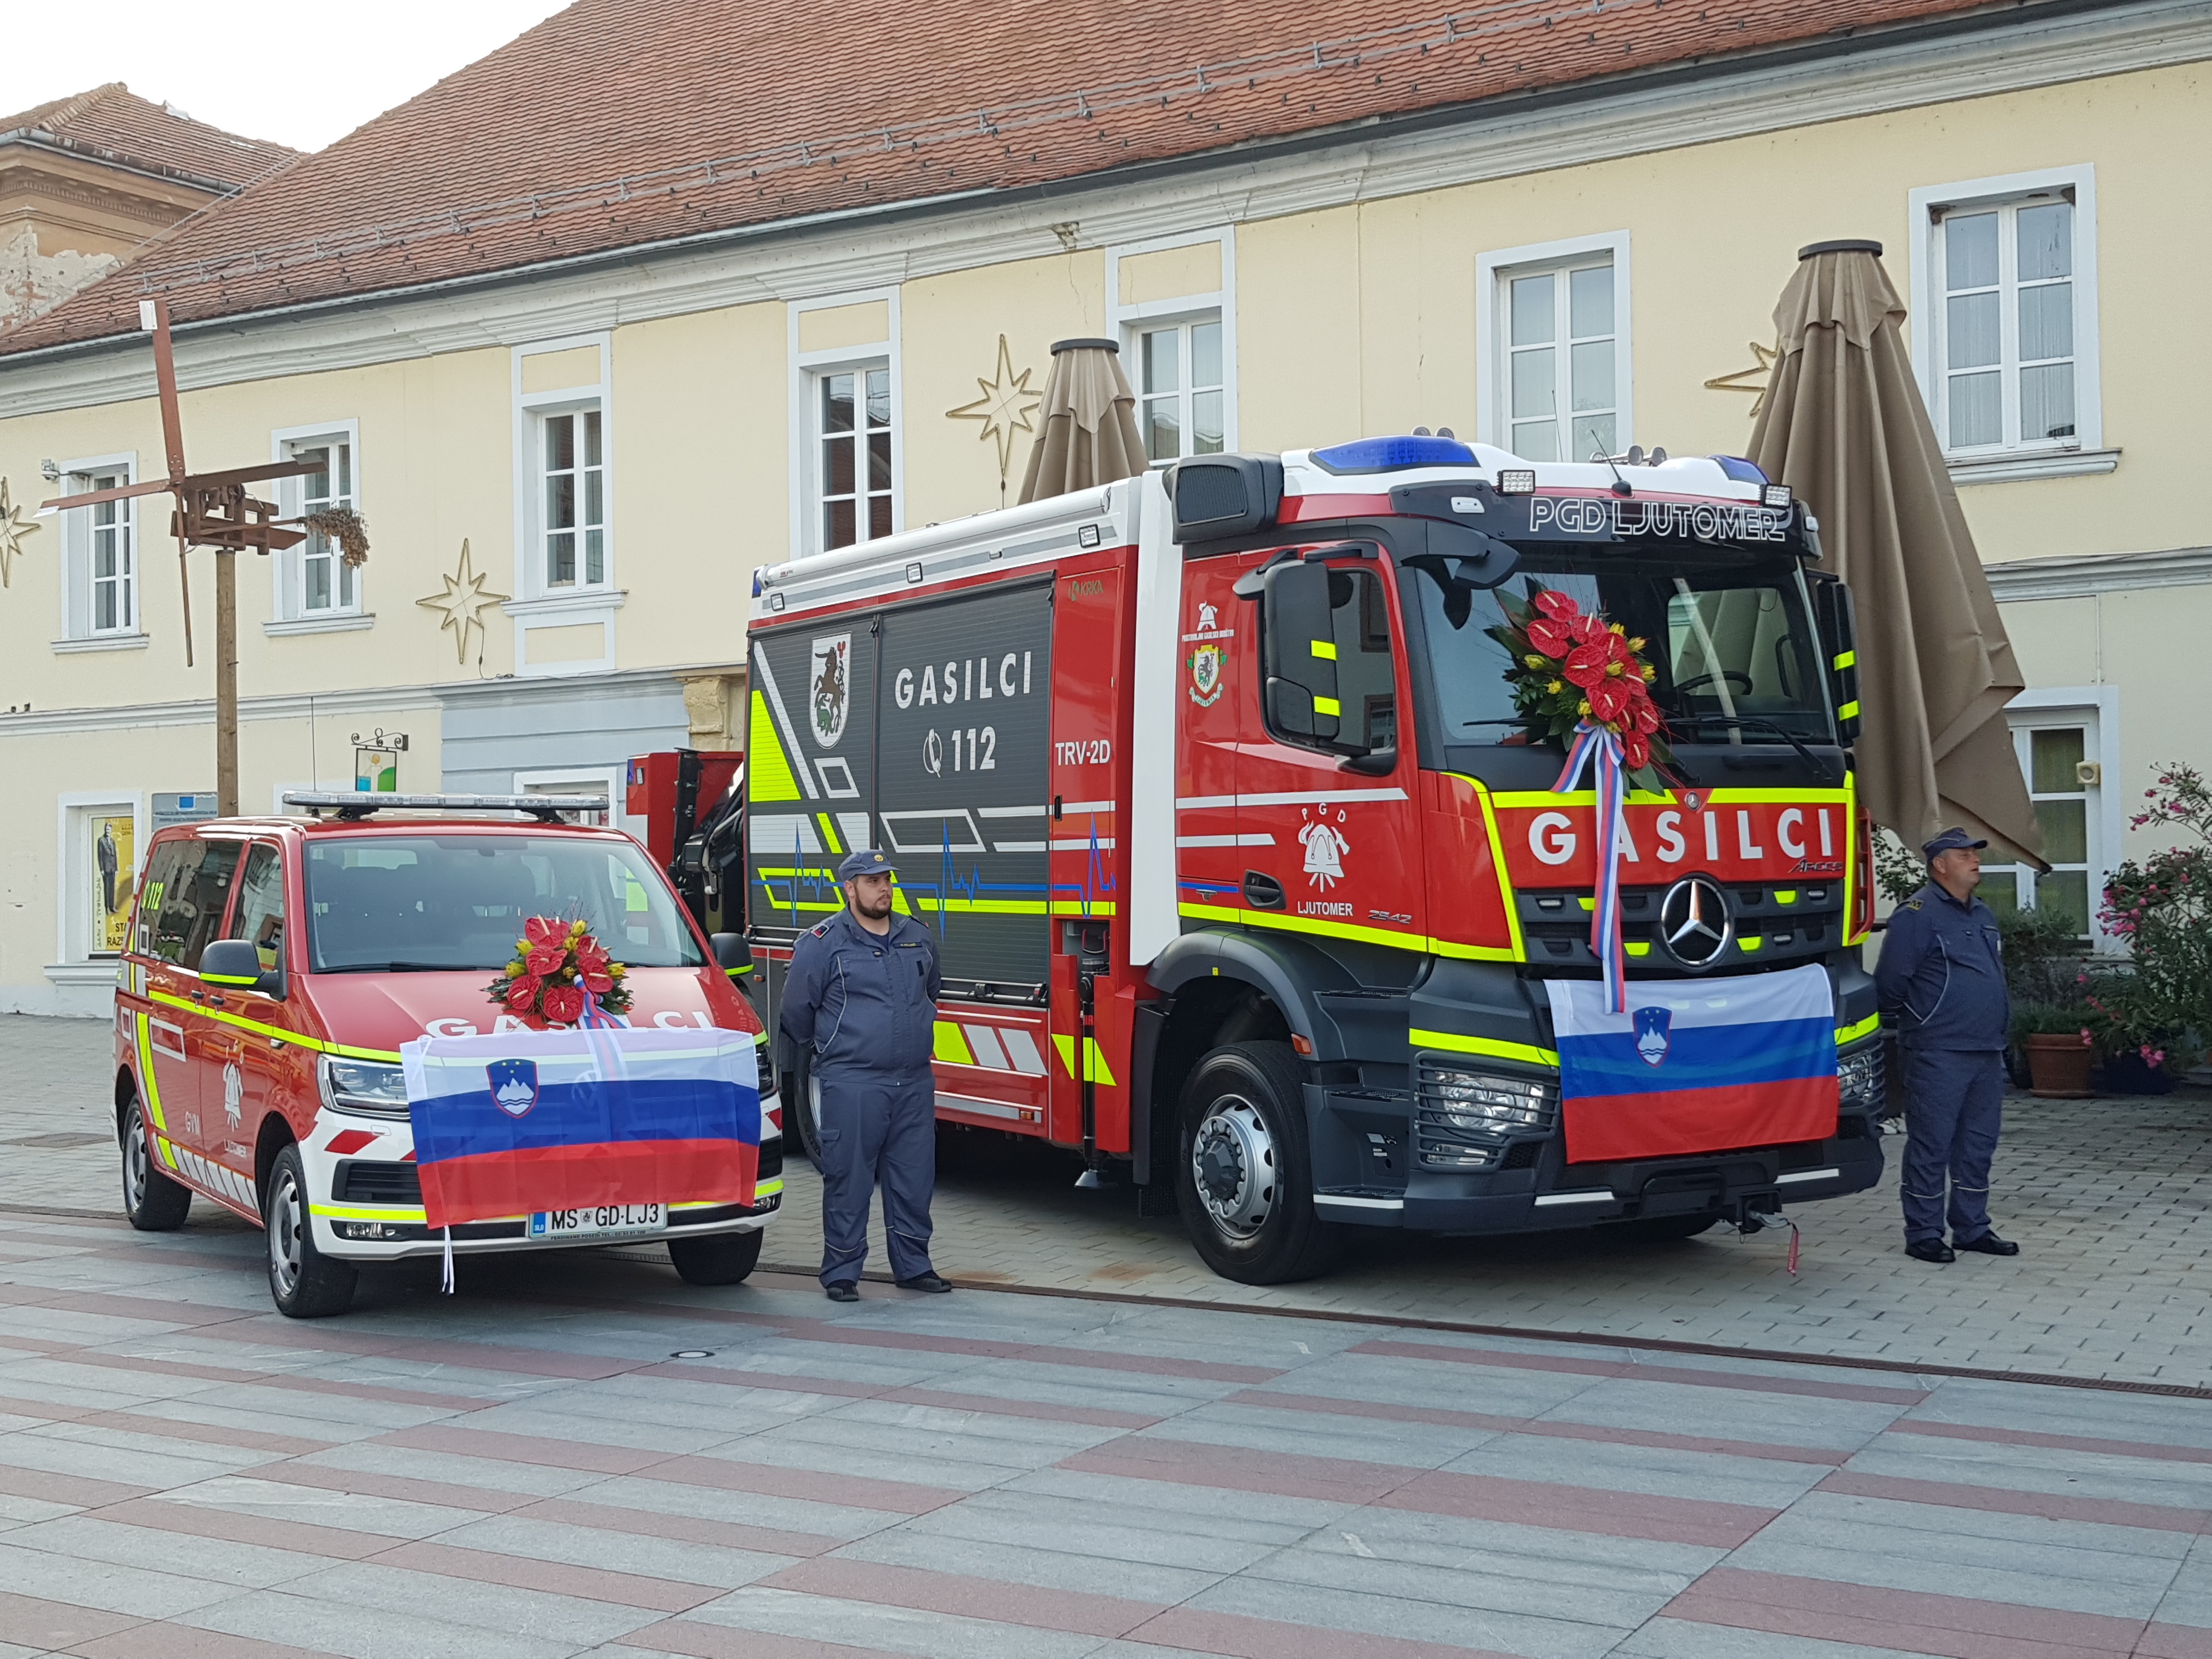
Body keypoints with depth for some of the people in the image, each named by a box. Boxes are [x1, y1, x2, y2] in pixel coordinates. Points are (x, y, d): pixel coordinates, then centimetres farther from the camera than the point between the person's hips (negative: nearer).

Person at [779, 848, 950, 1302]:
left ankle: (913, 1265, 19)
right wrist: (822, 1049, 16)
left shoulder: (917, 938, 12)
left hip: (914, 1081, 5)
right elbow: (797, 1009, 4)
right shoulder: (823, 943, -4)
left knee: (914, 1178, 8)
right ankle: (841, 1272, 7)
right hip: (852, 1082, -5)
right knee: (848, 1179, -2)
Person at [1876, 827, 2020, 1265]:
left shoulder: (1983, 916, 17)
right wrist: (1913, 1017, 1)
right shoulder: (1918, 914, -10)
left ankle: (1973, 1228, 22)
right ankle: (1923, 1234, 2)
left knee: (1978, 1144, 12)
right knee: (1931, 1145, -4)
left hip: (1987, 1050, 8)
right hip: (1939, 1053, -8)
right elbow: (1890, 982, -12)